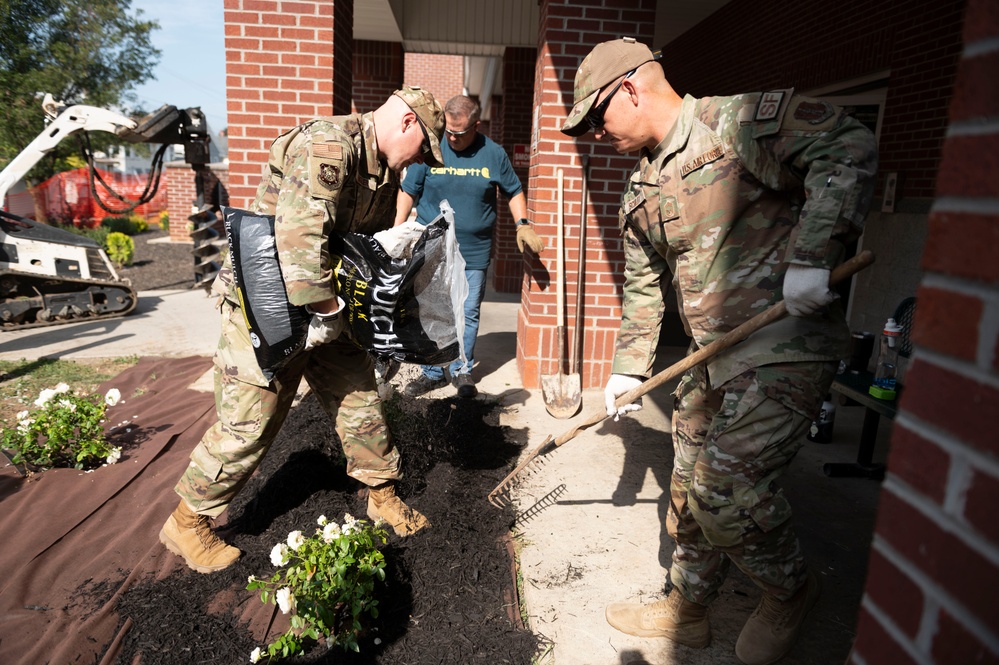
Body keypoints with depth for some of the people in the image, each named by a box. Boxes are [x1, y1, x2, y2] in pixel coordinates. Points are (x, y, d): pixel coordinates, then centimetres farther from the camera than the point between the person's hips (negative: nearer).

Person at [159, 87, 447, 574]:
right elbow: (299, 238, -33)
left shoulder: (384, 169, 9)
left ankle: (382, 496, 31)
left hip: (326, 305, 9)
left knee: (359, 397, 13)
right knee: (247, 424, -1)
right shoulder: (326, 146, -23)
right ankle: (187, 523, 21)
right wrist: (326, 312, -26)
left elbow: (376, 241, 17)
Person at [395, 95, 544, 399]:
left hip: (474, 253, 0)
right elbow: (408, 192, 3)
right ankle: (432, 372, 21)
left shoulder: (494, 154, 0)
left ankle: (462, 371, 25)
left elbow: (514, 191, 10)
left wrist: (523, 225, -5)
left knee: (468, 314, 8)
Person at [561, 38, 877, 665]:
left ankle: (791, 589, 17)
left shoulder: (742, 120, -9)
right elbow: (643, 286, 18)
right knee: (690, 490, 13)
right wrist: (629, 368, 16)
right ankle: (687, 609, 35)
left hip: (787, 348, -8)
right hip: (711, 360, 8)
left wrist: (810, 256, -28)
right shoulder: (642, 194, 14)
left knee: (727, 487, -15)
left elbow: (847, 147, -19)